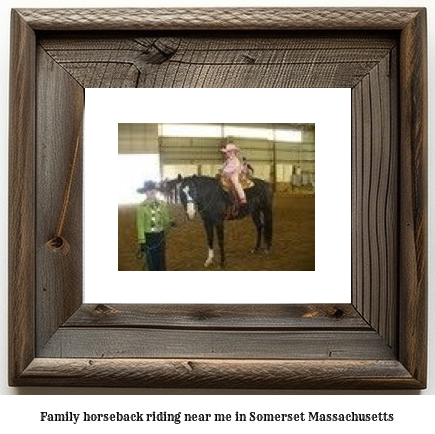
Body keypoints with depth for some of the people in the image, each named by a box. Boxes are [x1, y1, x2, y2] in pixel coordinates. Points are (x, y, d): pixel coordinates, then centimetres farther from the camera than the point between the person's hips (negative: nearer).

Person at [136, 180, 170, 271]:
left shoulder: (162, 204, 0)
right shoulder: (142, 206, -12)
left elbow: (166, 220, 7)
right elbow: (140, 225, -11)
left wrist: (170, 223, -17)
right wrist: (141, 242, -14)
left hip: (160, 236, 4)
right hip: (149, 237, -4)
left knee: (161, 260, 13)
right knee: (151, 261, 6)